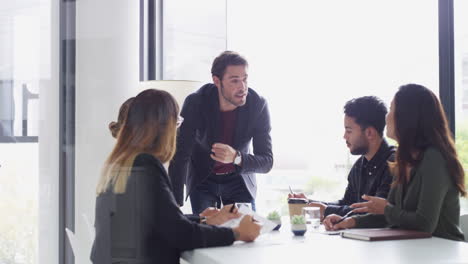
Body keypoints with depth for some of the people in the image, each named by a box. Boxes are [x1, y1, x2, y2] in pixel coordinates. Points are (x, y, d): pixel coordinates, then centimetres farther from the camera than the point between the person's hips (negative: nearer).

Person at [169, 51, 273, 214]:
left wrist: (236, 157, -41)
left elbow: (266, 162, -20)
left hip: (239, 179, 1)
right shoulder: (195, 103, -24)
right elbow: (180, 156, -24)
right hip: (202, 180, -1)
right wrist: (174, 206, -31)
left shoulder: (258, 105, -21)